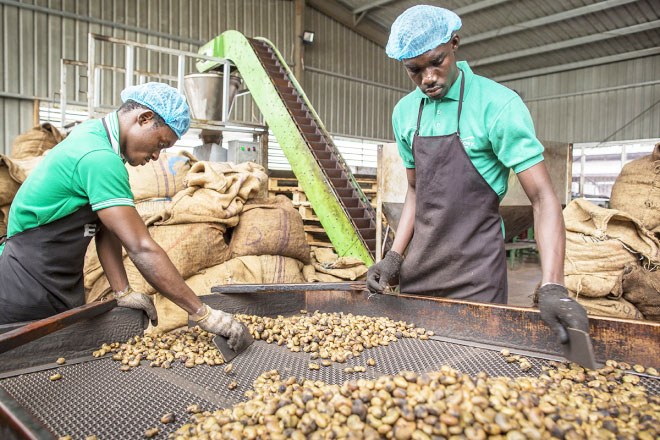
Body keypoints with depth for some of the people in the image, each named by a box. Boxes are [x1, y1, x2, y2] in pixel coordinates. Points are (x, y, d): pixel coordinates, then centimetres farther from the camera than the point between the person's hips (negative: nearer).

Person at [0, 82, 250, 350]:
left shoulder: (94, 135, 4)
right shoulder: (99, 158, -27)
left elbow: (107, 228, 3)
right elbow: (142, 250, -30)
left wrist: (123, 292, -2)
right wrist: (203, 314, -27)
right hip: (29, 295, -9)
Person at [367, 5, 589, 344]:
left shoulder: (498, 105, -13)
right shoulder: (405, 113, 5)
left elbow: (542, 198, -16)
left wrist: (552, 288, -28)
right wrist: (394, 256, 3)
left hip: (475, 274, -5)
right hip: (419, 269, 5)